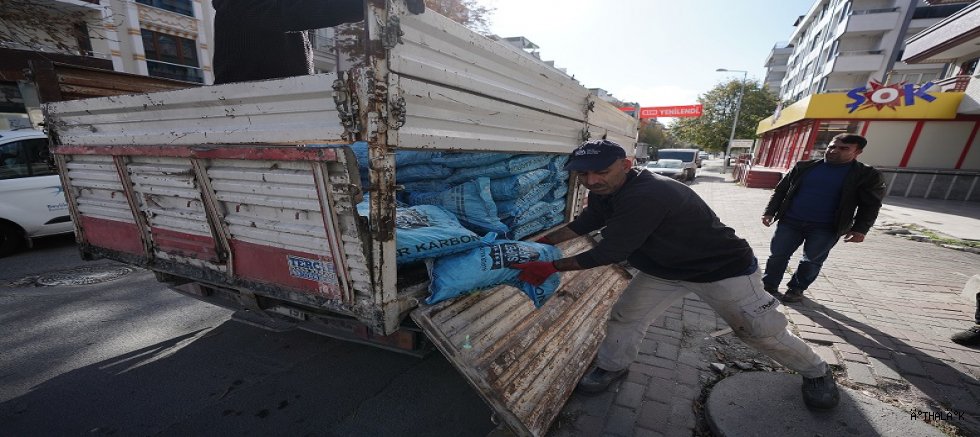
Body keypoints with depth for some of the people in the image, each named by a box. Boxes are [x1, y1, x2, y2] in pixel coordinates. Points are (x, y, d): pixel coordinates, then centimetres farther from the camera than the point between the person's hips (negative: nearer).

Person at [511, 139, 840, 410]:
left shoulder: (646, 195, -39)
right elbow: (581, 225, 1)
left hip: (724, 270, -7)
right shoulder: (604, 192, -9)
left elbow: (609, 252, -38)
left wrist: (552, 267, -31)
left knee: (762, 332, 12)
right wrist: (537, 245, -6)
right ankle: (612, 367, 30)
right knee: (624, 319, 5)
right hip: (662, 271, 7)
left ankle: (816, 372, 42)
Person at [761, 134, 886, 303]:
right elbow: (781, 190, 9)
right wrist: (770, 211, 2)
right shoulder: (804, 167, 4)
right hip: (790, 221, 1)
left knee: (812, 261, 5)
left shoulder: (868, 175, 1)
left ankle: (796, 289, 22)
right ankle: (768, 287, 12)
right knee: (778, 255, 1)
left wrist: (860, 229, -8)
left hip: (825, 228, -1)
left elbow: (870, 205, 2)